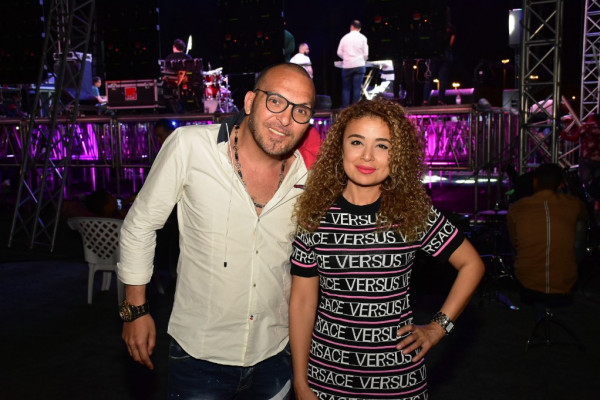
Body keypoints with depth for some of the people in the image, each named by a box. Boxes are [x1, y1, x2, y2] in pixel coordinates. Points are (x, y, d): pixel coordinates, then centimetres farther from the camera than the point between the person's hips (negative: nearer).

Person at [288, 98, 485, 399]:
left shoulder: (415, 213, -8)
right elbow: (302, 301, -3)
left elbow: (471, 264, 4)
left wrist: (438, 328, 0)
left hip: (396, 374, 0)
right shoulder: (315, 216, -7)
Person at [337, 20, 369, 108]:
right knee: (357, 88, -1)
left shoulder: (345, 37, 6)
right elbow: (365, 54, 0)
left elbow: (339, 53, 7)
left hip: (347, 66, 2)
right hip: (359, 65, -1)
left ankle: (345, 108, 5)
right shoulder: (362, 37, 1)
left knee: (346, 88, 8)